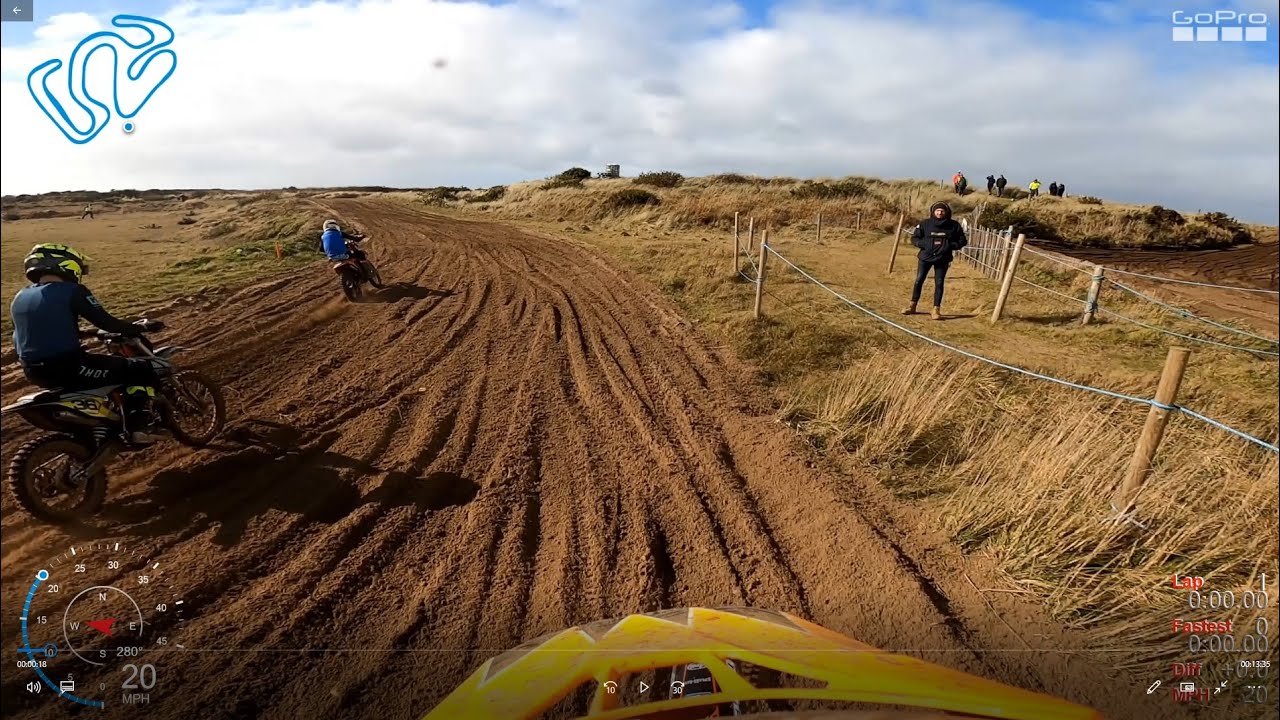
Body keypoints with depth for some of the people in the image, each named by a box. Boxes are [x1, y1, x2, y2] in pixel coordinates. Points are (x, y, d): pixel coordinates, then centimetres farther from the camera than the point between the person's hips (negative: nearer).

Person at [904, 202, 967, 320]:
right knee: (918, 280, 3)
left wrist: (950, 246, -12)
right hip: (925, 257, 0)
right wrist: (924, 244, -16)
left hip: (943, 259, 0)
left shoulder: (954, 225, -2)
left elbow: (962, 241, 6)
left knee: (939, 283, 1)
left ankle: (936, 309, 7)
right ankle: (912, 305, 14)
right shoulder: (925, 223, -4)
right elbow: (914, 238, 1)